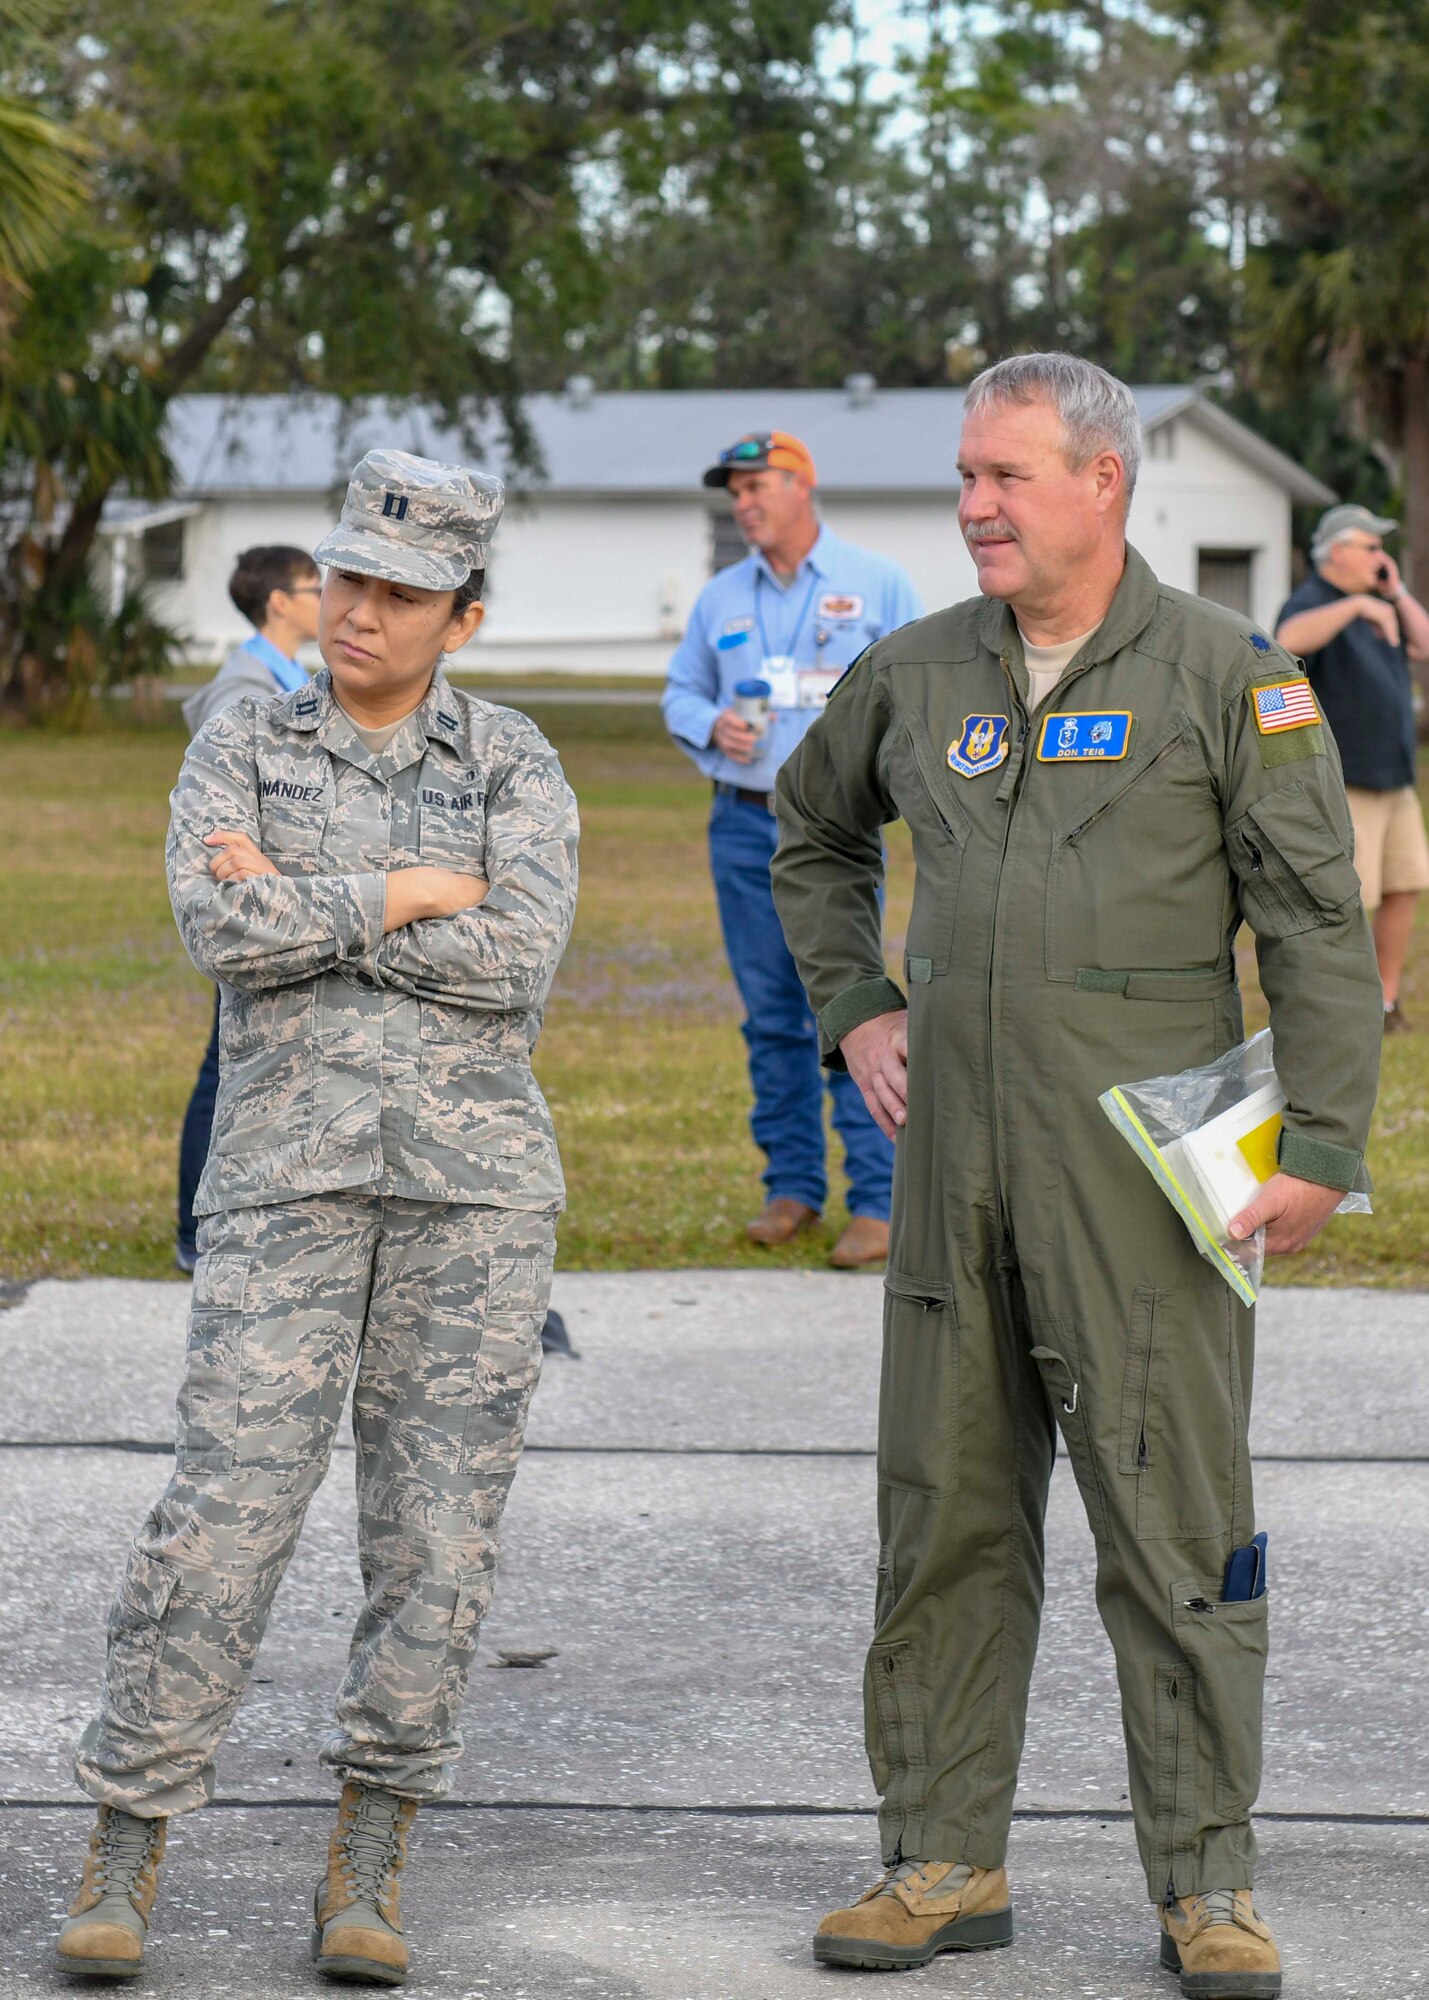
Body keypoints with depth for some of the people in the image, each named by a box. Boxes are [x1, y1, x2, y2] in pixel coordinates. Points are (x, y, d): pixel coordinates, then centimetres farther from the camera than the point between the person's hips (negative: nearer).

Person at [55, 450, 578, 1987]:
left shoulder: (515, 766, 8)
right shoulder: (238, 751, 8)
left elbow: (521, 954, -10)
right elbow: (220, 928, -10)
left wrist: (306, 910, -8)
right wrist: (410, 897, -8)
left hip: (475, 1174, 1)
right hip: (285, 1168, -1)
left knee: (438, 1520, 0)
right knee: (225, 1504, -8)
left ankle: (367, 1872, 9)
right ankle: (121, 1865, 0)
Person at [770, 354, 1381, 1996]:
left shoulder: (1225, 676, -3)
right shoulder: (915, 676, 10)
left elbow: (1318, 928, -3)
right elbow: (810, 835, 29)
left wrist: (1321, 1147, -9)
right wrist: (852, 1012, 17)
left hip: (1148, 1175, -4)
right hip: (954, 1167, 4)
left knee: (1175, 1534, -1)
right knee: (944, 1521, 8)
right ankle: (944, 1863, 17)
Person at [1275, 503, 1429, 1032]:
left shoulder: (1374, 601, 16)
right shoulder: (1310, 604, -12)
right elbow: (1291, 639, -36)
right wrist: (1358, 604, -42)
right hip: (1339, 780, -9)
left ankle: (1385, 1002, 15)